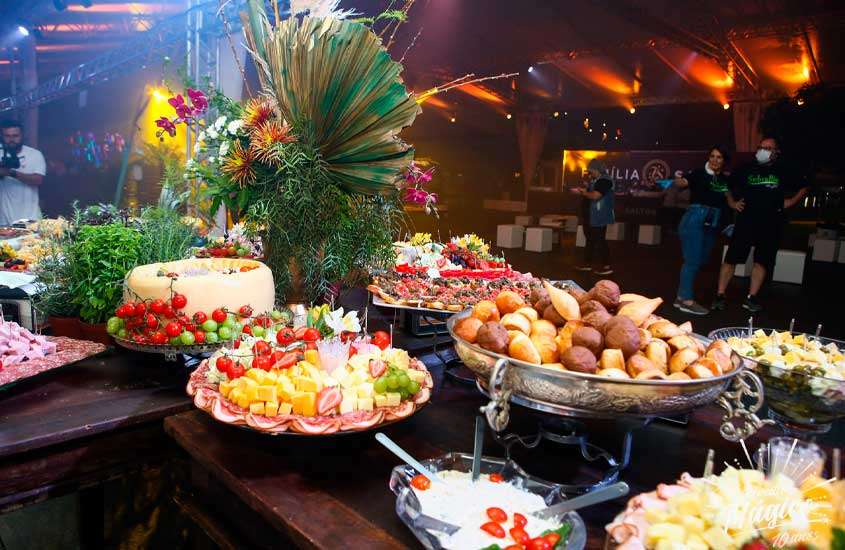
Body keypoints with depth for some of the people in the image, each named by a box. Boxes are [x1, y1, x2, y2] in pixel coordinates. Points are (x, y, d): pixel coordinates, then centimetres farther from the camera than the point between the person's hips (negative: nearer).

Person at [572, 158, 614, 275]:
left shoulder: (604, 181, -17)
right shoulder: (594, 180, 15)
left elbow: (595, 196, -27)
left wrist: (583, 192, -12)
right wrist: (581, 191, 4)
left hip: (599, 218, -11)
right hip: (590, 217, 11)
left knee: (600, 241, -7)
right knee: (590, 240, 17)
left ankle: (606, 266, -2)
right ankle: (587, 263, 26)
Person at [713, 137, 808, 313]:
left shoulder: (783, 172, 6)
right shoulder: (747, 169, 6)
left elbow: (803, 189, 17)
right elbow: (729, 187, 19)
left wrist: (790, 202, 4)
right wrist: (732, 202, 5)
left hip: (771, 224, 1)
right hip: (746, 221, -1)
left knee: (761, 261, 5)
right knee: (731, 258, -5)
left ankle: (751, 298, 14)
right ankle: (720, 296, 2)